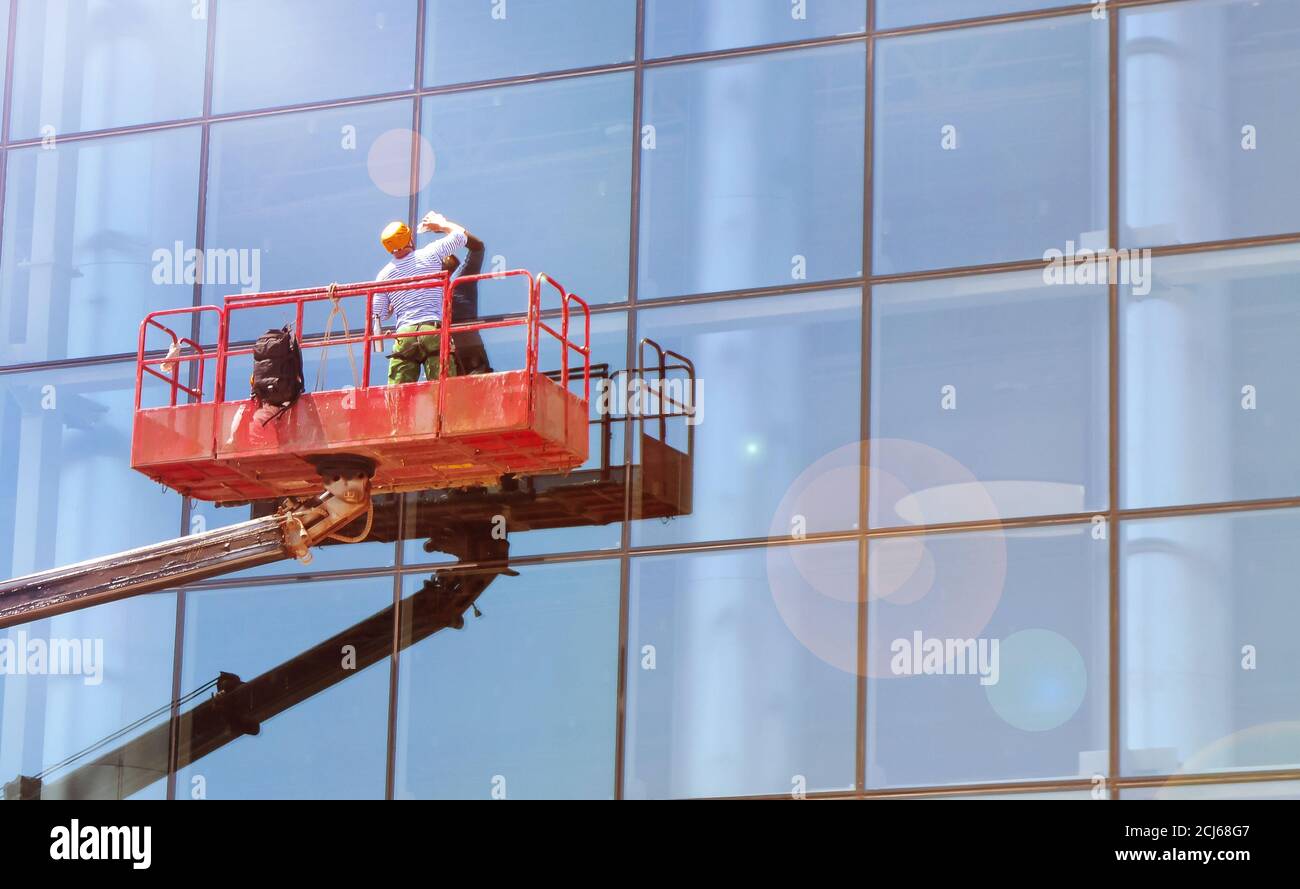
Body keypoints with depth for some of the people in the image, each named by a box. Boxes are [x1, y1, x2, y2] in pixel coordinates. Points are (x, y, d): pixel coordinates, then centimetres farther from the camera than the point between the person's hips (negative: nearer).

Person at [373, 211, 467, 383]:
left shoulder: (384, 275, 10)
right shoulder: (430, 255, 5)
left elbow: (378, 315, 13)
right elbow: (460, 234, 16)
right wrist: (440, 224, 34)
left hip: (404, 334, 1)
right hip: (435, 330, -1)